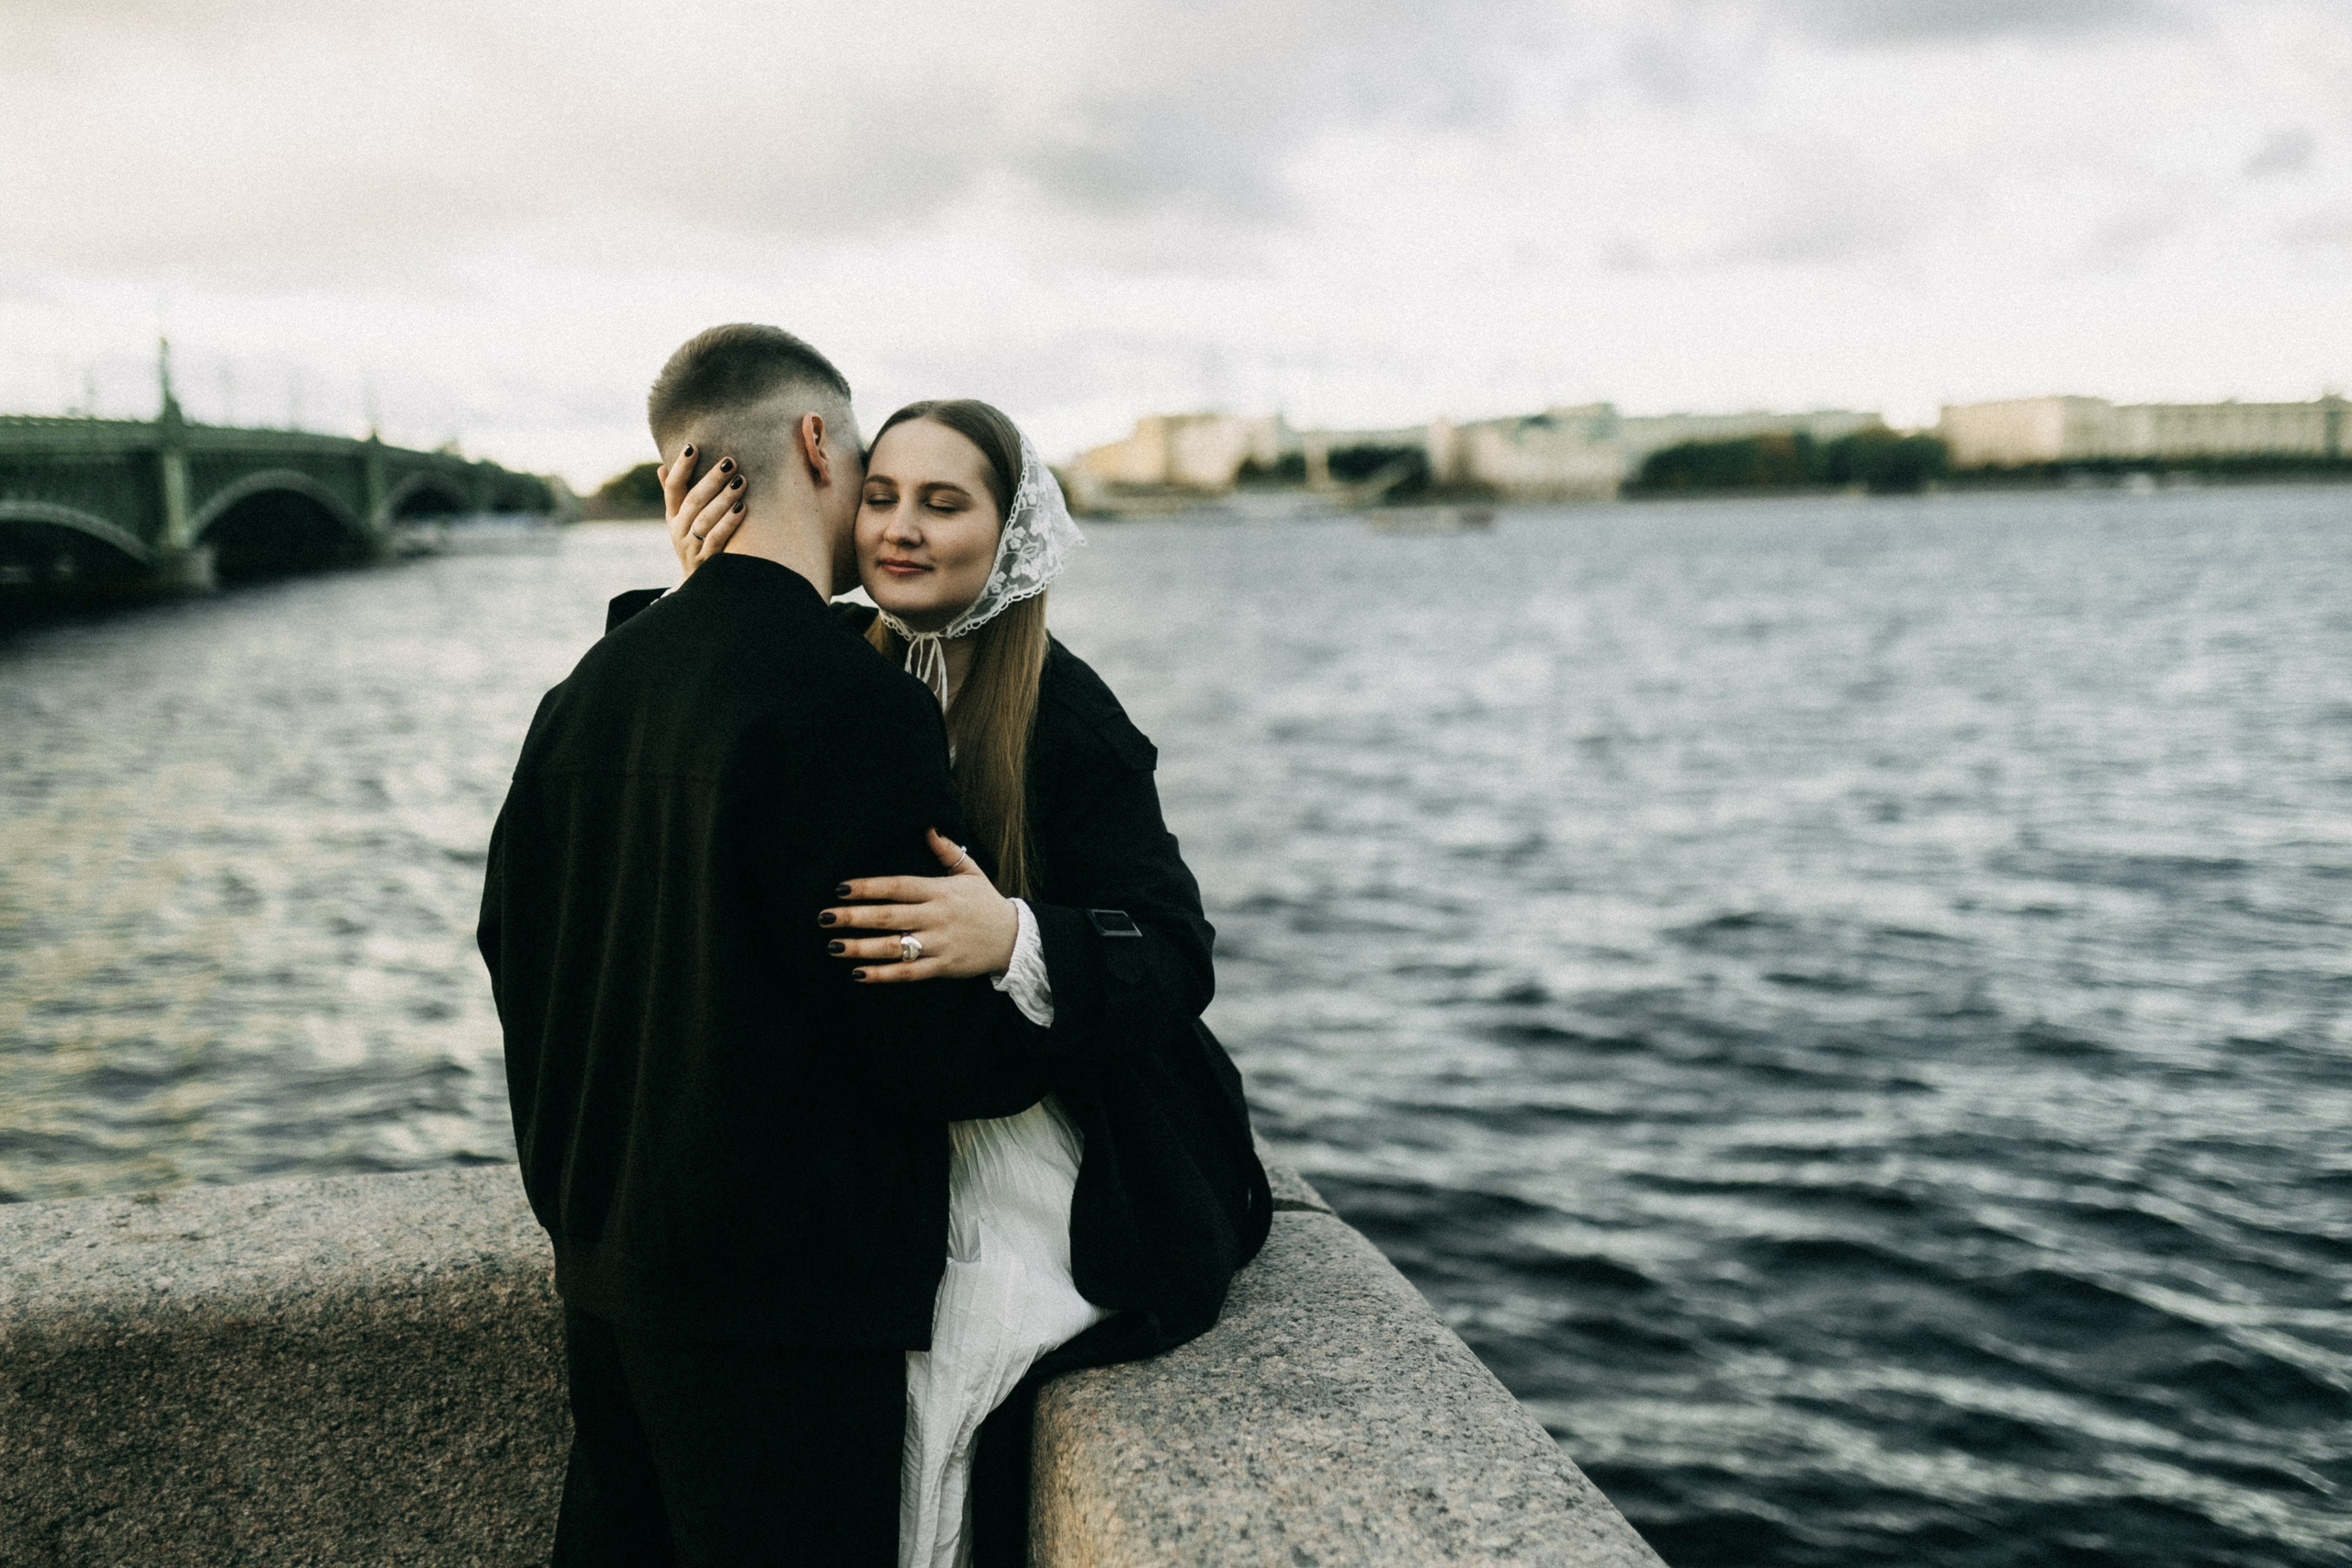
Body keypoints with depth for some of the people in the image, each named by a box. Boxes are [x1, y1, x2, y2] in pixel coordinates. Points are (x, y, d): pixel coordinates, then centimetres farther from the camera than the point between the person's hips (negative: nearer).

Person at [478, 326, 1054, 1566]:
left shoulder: (590, 688, 4)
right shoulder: (851, 704, -20)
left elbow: (513, 949, 13)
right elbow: (931, 1038, -21)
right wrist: (1060, 1034, -1)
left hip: (605, 1264, 8)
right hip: (781, 1289, -8)